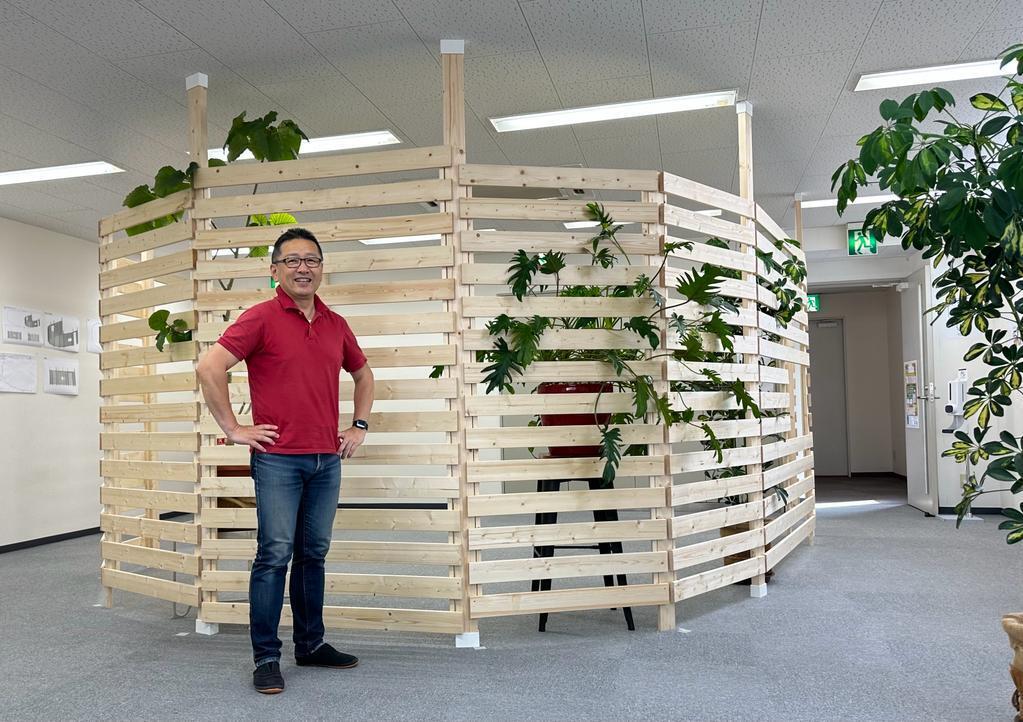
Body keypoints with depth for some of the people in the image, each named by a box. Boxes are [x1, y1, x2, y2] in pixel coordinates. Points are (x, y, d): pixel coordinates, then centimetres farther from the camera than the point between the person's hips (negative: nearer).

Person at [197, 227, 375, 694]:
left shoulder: (335, 324, 10)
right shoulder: (261, 318, -5)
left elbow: (363, 374, 25)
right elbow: (209, 368, -12)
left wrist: (359, 426, 14)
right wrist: (234, 429, -10)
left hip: (327, 459, 5)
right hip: (278, 458, -5)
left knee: (314, 554, 13)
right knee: (275, 555, -3)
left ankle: (311, 644, 26)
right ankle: (266, 657, 9)